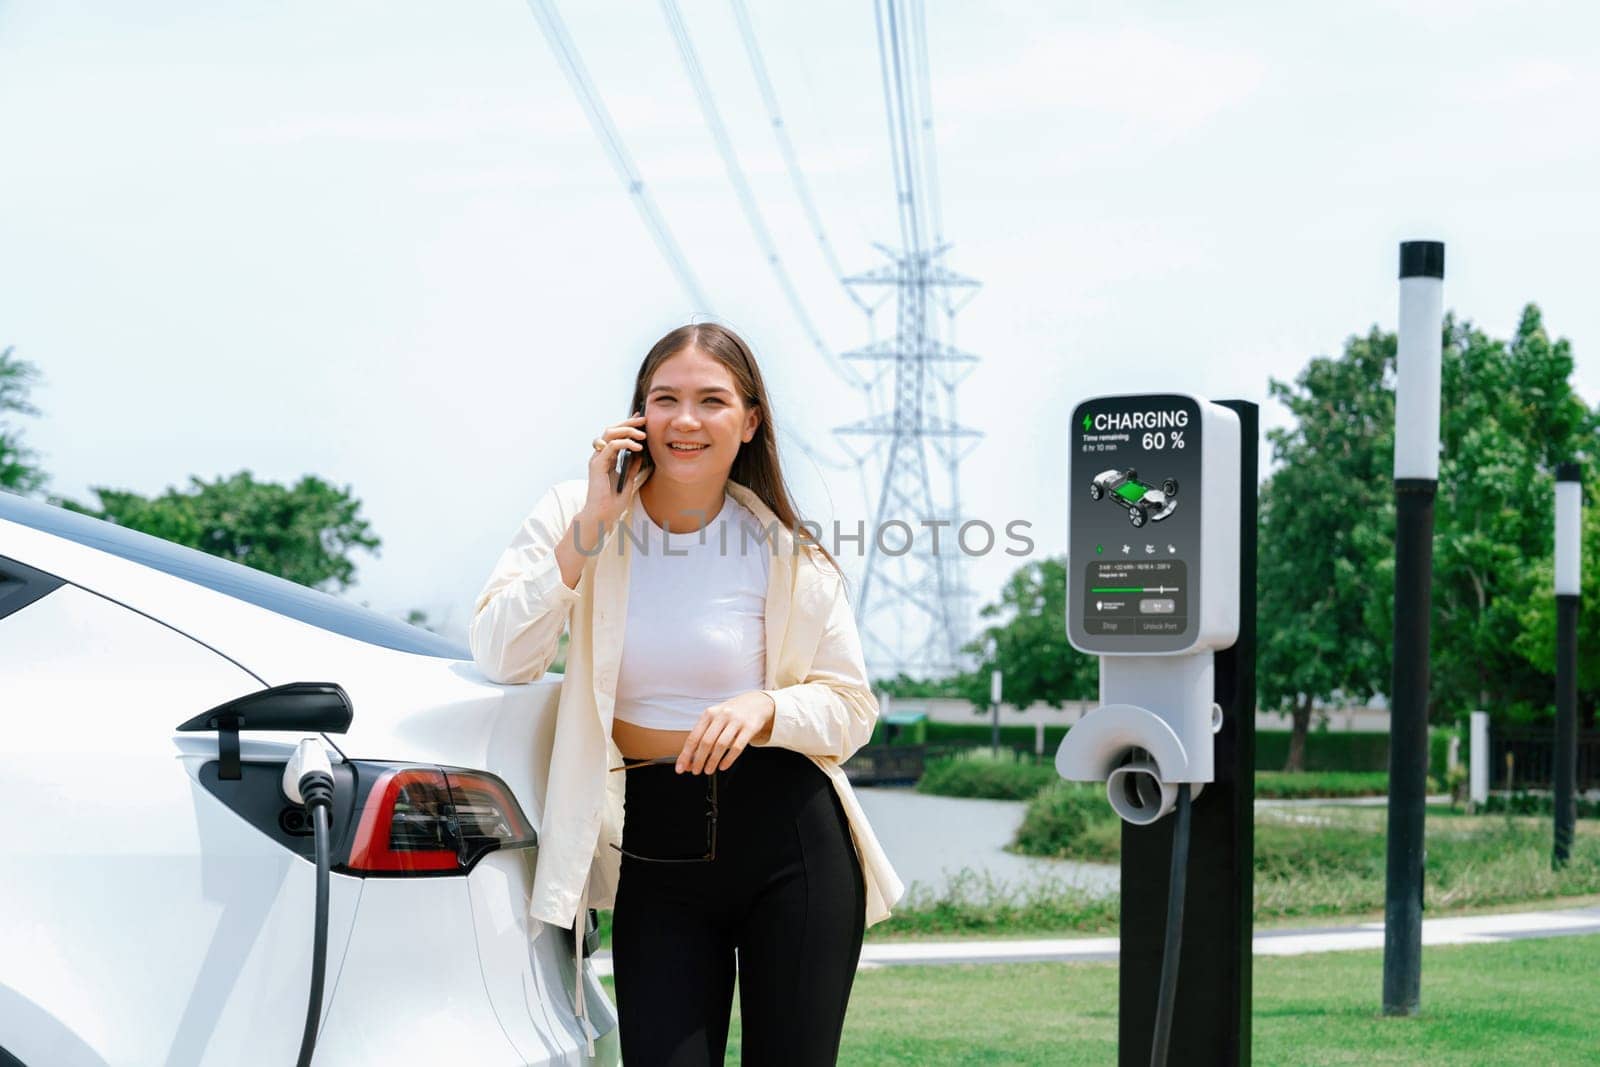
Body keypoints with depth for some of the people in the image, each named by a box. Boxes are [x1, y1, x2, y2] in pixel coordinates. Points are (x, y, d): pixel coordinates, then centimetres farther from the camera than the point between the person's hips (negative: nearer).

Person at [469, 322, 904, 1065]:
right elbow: (502, 657, -12)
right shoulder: (574, 516, 0)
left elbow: (852, 707, 3)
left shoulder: (786, 551, 0)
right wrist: (592, 525, -15)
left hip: (788, 839, 0)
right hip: (653, 849, 0)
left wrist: (766, 707, -17)